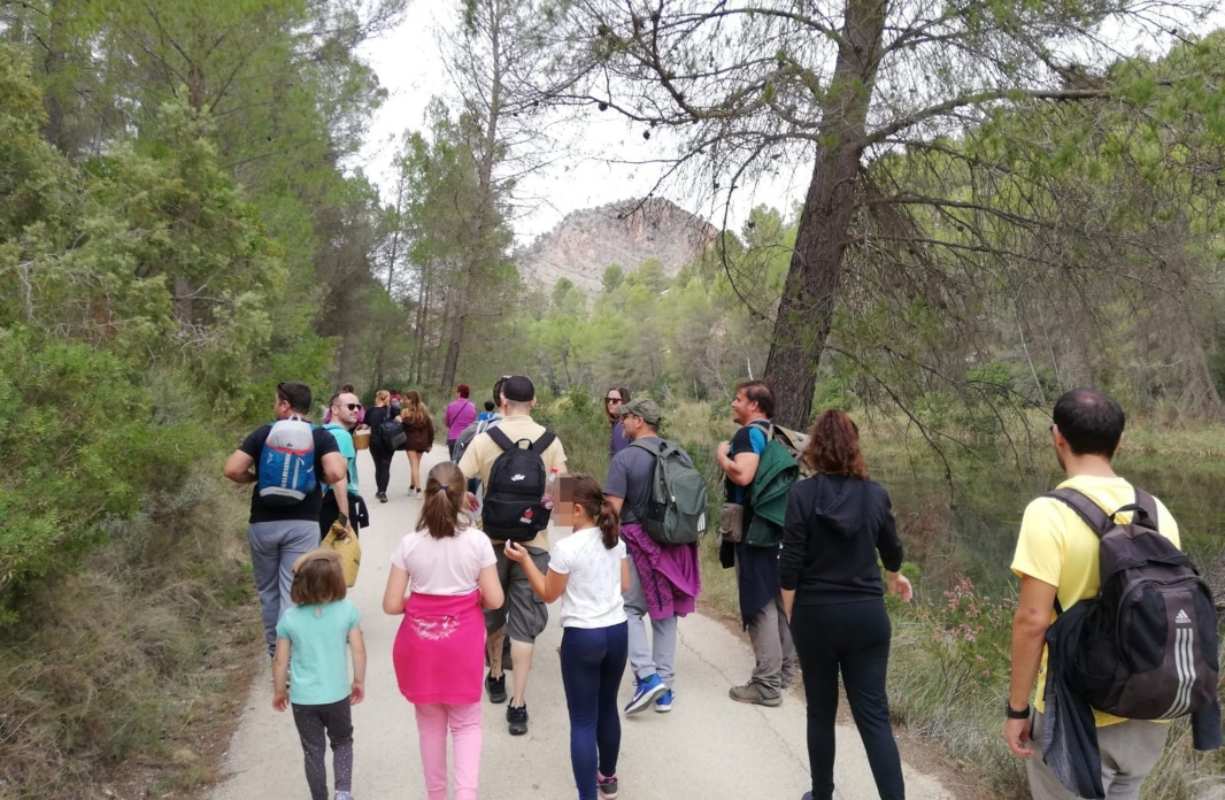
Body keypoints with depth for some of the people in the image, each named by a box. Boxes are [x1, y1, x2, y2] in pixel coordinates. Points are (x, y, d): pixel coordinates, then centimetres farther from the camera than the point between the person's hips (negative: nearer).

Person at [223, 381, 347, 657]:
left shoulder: (263, 433, 2)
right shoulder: (321, 436, -1)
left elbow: (231, 470, -6)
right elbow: (336, 473, -16)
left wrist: (255, 478, 12)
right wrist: (317, 478, 5)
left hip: (263, 523, 1)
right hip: (302, 524, -1)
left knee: (268, 590, 17)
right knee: (293, 592, 0)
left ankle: (274, 650, 28)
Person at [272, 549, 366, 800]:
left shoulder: (289, 619, -11)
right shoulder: (346, 610, -12)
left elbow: (280, 662, -4)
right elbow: (359, 650, -5)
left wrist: (279, 691, 13)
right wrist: (359, 681, 10)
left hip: (303, 699, 0)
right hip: (337, 696, 0)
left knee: (313, 752, 16)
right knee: (342, 743, 22)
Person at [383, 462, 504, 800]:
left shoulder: (409, 543, -10)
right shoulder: (478, 541, -12)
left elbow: (392, 604, -9)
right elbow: (494, 600, -9)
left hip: (420, 639, 1)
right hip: (462, 640, -1)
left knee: (430, 722, 20)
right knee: (466, 723, 15)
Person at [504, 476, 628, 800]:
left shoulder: (566, 548, -17)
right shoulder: (616, 541, 2)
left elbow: (548, 594, -6)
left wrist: (524, 560, -3)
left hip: (582, 637, -7)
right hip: (617, 631, 7)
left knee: (583, 720, 3)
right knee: (607, 708, 24)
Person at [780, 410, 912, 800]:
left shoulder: (802, 492, -11)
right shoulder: (875, 493, -2)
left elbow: (791, 563, -12)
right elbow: (891, 550, 14)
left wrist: (790, 614, 3)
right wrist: (895, 577, 36)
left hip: (816, 615, -2)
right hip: (867, 615, 2)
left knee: (821, 712, 13)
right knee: (874, 715, 5)